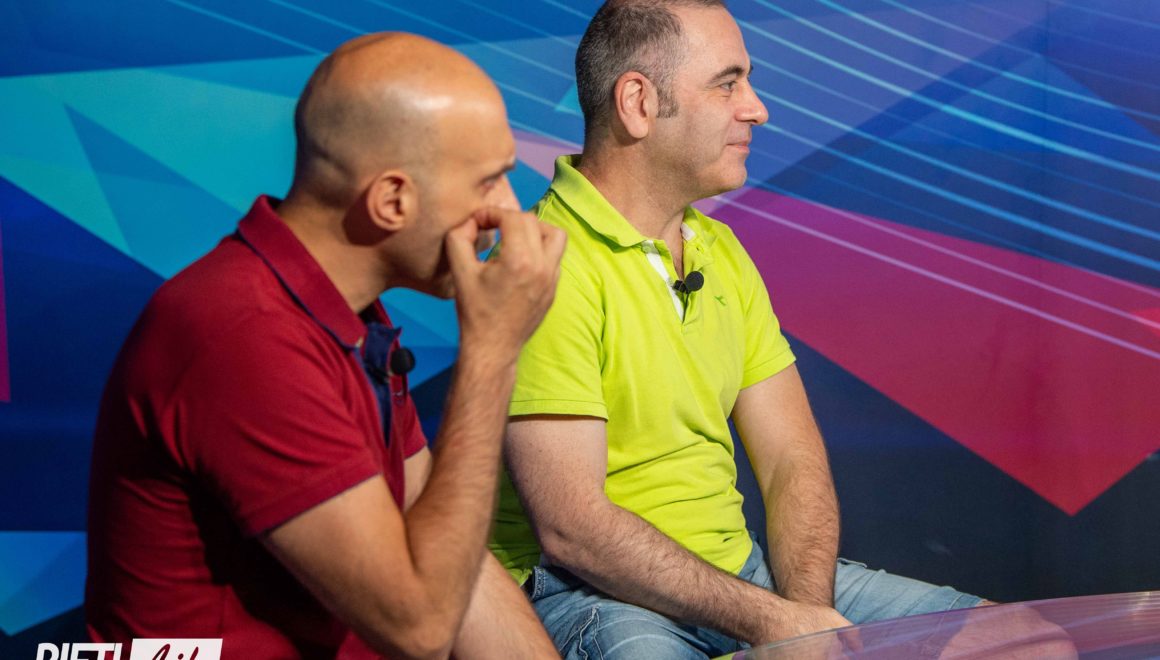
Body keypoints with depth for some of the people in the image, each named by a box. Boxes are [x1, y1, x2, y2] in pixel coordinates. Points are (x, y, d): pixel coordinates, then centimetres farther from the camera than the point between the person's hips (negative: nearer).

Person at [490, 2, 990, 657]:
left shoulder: (721, 251, 13)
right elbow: (569, 528, -20)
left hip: (737, 567, 8)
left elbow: (792, 458, 9)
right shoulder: (548, 266, -15)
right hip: (595, 595, -8)